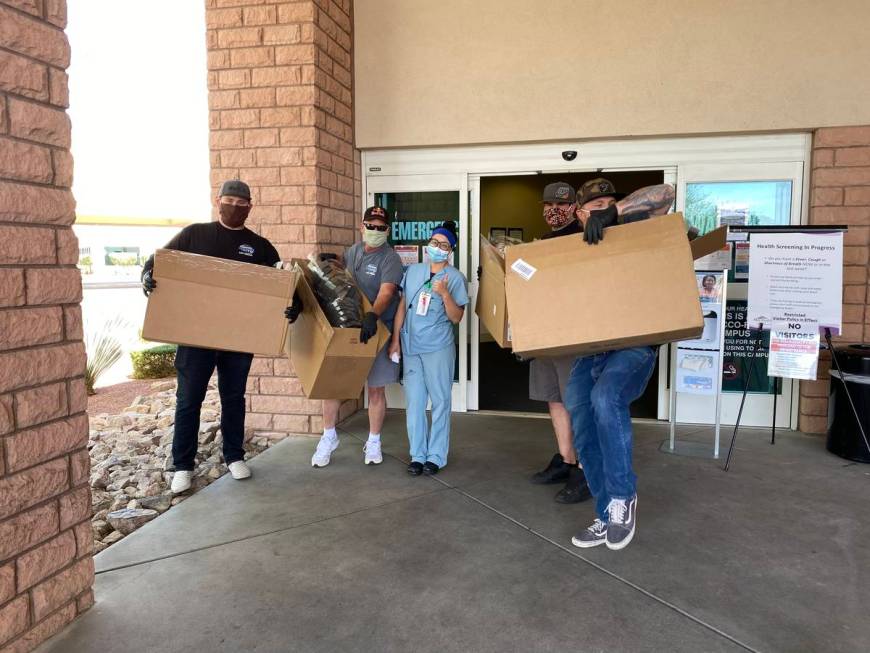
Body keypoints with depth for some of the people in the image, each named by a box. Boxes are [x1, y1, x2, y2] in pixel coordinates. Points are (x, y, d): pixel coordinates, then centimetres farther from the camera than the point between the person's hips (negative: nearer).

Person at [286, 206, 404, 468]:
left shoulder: (390, 259, -9)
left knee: (376, 388, 5)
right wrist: (302, 301, -8)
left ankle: (373, 442, 23)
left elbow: (386, 292, -24)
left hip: (376, 330, -4)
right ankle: (329, 437, 24)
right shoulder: (352, 252, 8)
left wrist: (372, 315, -43)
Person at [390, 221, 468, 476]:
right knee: (414, 402, 7)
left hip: (439, 347, -3)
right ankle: (417, 455, 17)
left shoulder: (455, 278, -2)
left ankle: (436, 456, 13)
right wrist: (395, 339, 8)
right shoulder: (413, 270, 9)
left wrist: (445, 294, -21)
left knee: (440, 400, 3)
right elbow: (402, 306, 12)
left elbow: (456, 318, -6)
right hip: (411, 346, 4)